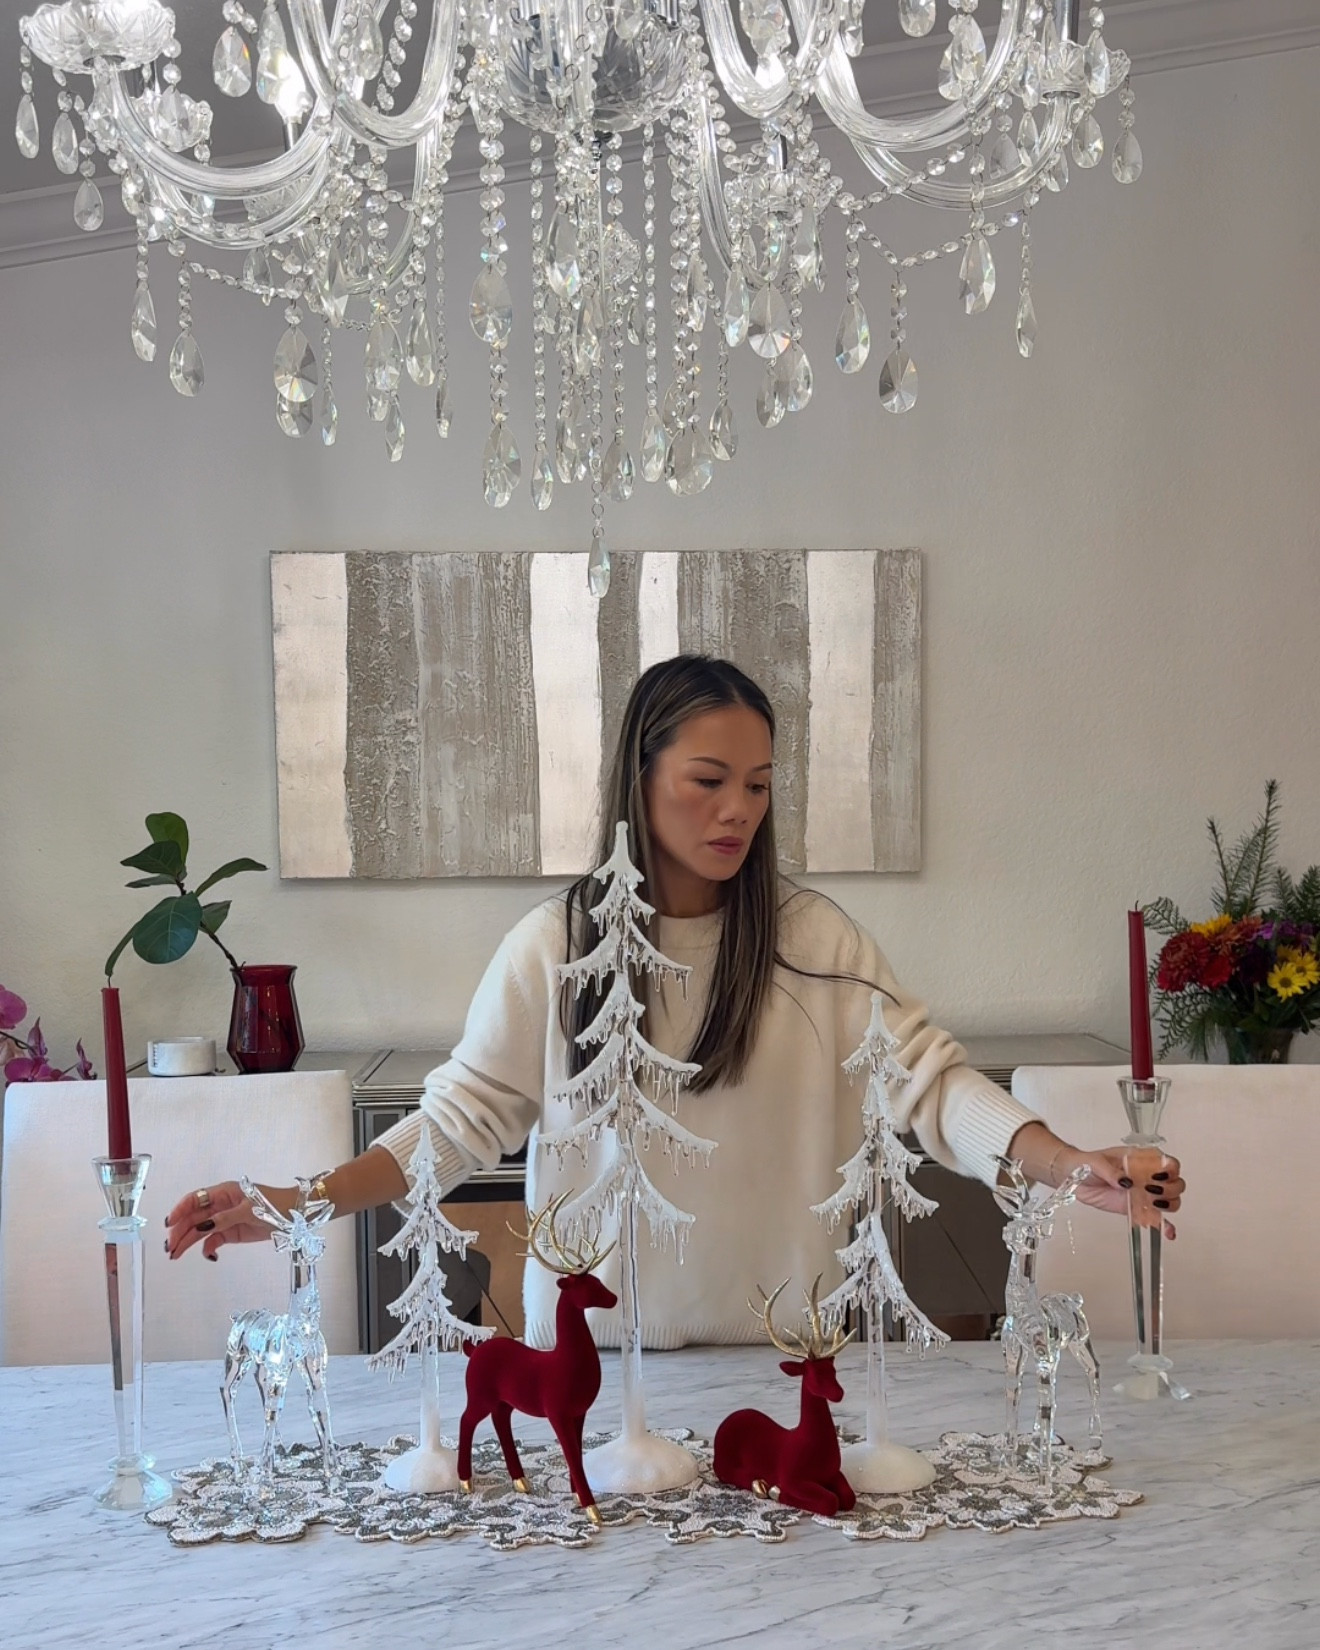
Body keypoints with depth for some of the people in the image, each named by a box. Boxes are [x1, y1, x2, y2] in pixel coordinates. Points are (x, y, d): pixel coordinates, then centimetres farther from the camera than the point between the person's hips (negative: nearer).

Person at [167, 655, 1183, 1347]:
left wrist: (1072, 1165, -26)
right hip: (594, 1346, 0)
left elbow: (929, 1079, -10)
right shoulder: (552, 948, -3)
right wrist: (302, 1202, -13)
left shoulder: (814, 941, -4)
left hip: (777, 1351, 0)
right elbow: (465, 1118, -2)